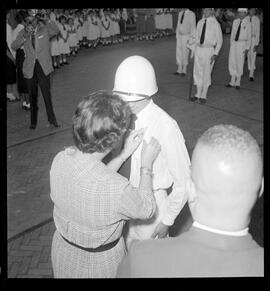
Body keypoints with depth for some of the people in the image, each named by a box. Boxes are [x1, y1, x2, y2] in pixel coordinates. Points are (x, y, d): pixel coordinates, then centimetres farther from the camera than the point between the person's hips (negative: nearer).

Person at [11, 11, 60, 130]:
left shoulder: (44, 30, 2)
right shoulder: (23, 32, 6)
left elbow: (56, 31, -18)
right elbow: (13, 46, -6)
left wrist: (47, 21, -32)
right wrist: (25, 37, -18)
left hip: (43, 67, -2)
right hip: (30, 68, 2)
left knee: (47, 94, -3)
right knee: (32, 96, 10)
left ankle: (52, 120, 11)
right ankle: (33, 122, 20)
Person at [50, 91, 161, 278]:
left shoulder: (60, 160, -21)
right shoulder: (116, 189, -39)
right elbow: (147, 209, -17)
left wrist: (124, 155, -4)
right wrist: (147, 164, -8)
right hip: (99, 264, -5)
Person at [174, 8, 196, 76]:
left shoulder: (191, 14, -13)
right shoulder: (180, 13, 8)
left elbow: (193, 27, -13)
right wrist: (177, 36, 12)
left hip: (186, 36, -6)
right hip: (179, 36, 6)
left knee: (185, 53, -2)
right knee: (178, 53, 6)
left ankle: (184, 71, 10)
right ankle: (179, 70, 14)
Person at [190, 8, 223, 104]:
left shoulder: (215, 24, -7)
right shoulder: (200, 23, 7)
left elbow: (219, 40, -4)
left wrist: (215, 54, -12)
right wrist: (193, 51, 13)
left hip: (209, 50, -5)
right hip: (198, 49, 5)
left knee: (206, 73, 2)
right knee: (197, 73, 9)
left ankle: (203, 96, 15)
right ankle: (198, 94, 23)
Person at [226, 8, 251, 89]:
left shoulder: (247, 23, -6)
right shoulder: (235, 21, 6)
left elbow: (249, 37, -5)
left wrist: (247, 48, -10)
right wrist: (231, 45, 11)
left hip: (242, 44, -4)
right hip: (234, 43, 4)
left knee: (240, 64, -1)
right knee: (232, 63, 4)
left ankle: (238, 83, 11)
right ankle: (232, 82, 14)